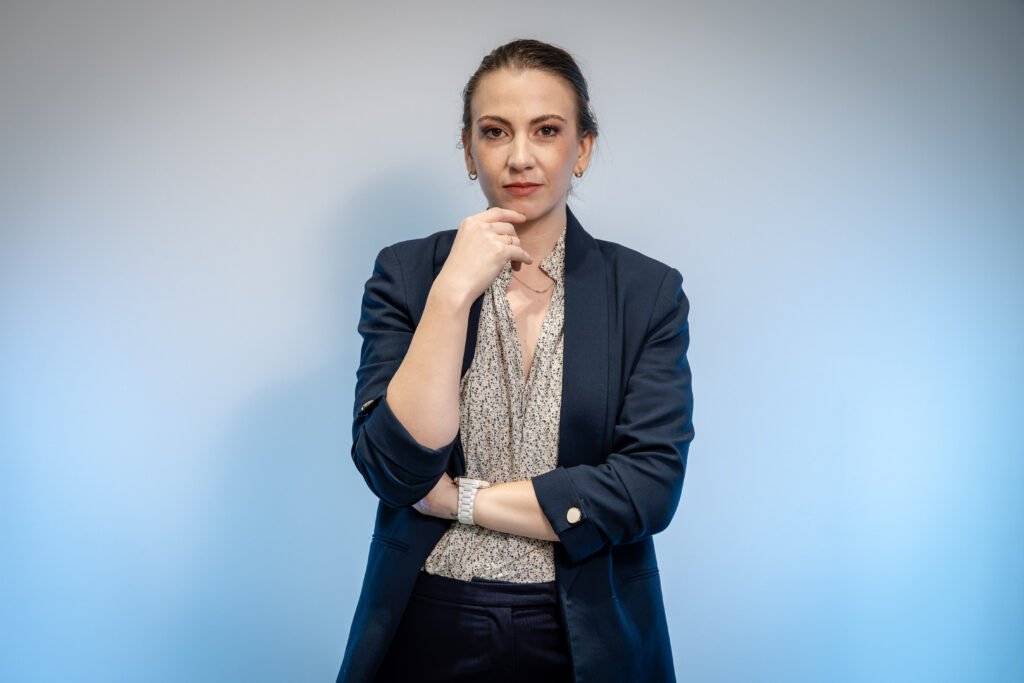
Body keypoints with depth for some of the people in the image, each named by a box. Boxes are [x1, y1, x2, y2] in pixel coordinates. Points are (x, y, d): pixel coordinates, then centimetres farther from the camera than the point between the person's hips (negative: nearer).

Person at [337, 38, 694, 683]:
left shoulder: (649, 292, -5)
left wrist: (459, 498, -14)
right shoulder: (405, 274, -5)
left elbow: (652, 487, -14)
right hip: (429, 630, 0)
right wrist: (453, 293, -22)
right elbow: (394, 470, -15)